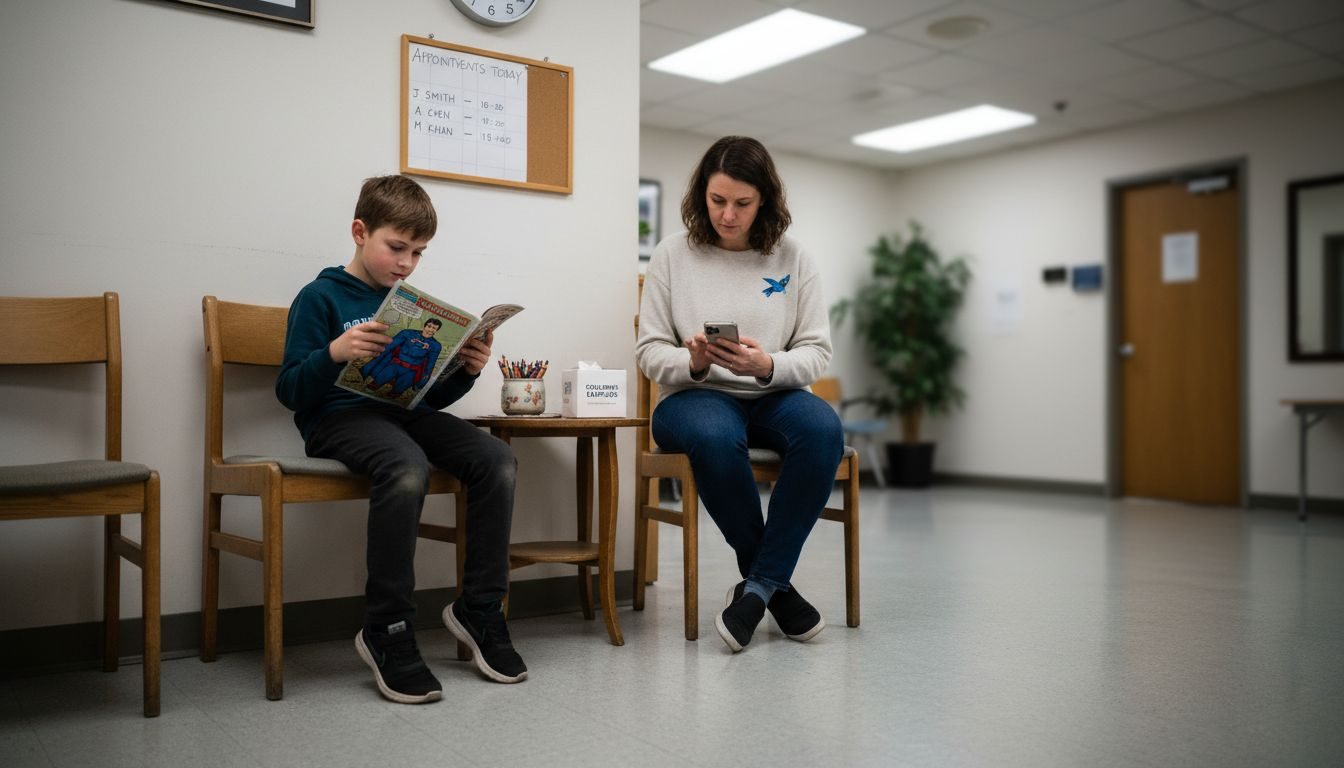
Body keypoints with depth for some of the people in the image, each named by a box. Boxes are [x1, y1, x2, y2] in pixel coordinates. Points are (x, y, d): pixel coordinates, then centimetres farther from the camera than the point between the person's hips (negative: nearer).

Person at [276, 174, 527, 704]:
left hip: (405, 411, 6)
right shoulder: (321, 297, 1)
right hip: (340, 416, -5)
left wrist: (466, 371, -2)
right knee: (408, 468, -38)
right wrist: (334, 354, -23)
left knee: (498, 461, -20)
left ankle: (478, 609, -5)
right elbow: (290, 391, -5)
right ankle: (386, 633, -23)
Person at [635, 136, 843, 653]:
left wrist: (768, 366, -19)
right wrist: (693, 362, -19)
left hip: (774, 396, 2)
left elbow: (817, 352, 3)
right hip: (694, 397, -1)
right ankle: (776, 586, -16)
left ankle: (758, 586, -22)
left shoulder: (792, 258, 6)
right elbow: (649, 352, 4)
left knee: (823, 427, -33)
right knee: (714, 437, -38)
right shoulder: (673, 255, 4)